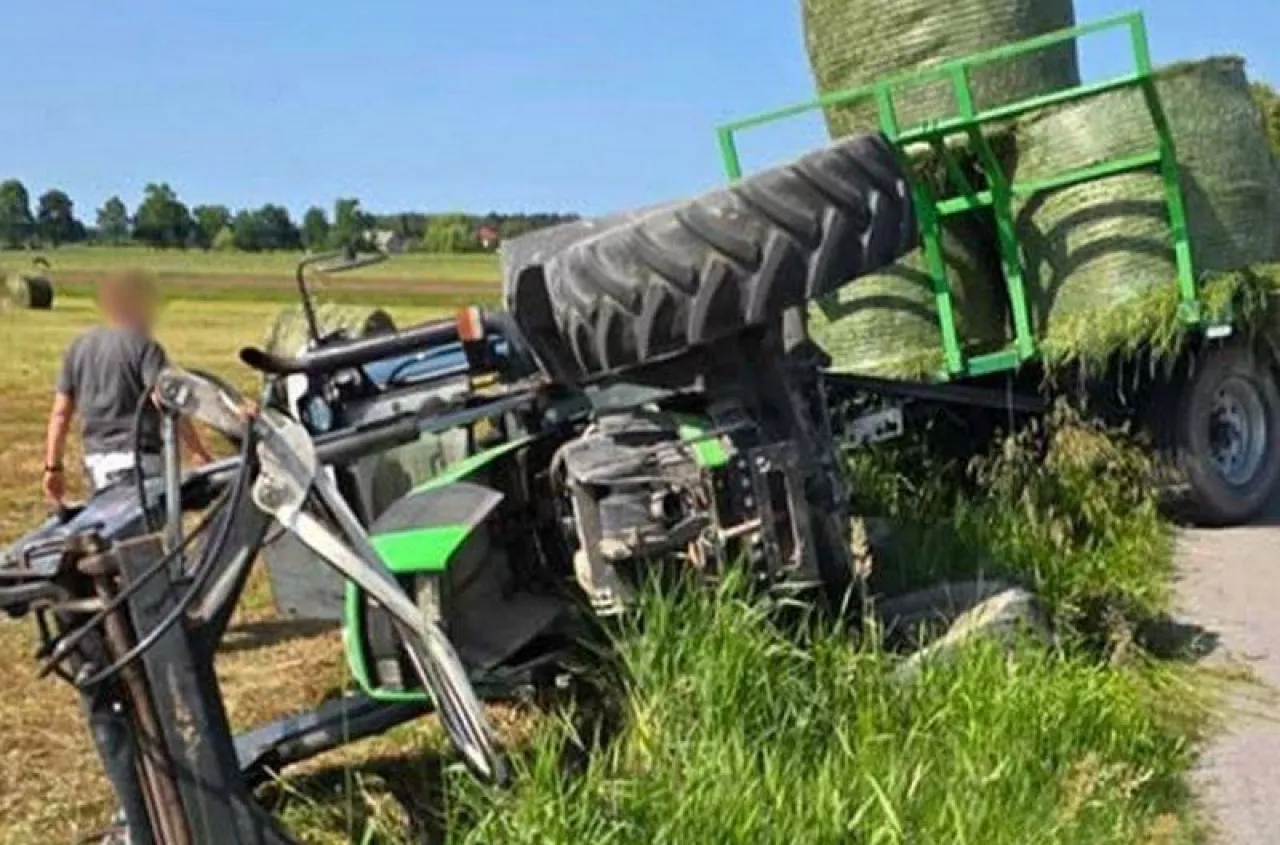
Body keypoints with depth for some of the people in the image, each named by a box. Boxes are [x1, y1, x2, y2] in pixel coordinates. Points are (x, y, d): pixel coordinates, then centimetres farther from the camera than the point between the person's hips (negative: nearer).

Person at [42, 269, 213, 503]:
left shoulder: (78, 348, 12)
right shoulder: (144, 347, -7)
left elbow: (60, 414, 11)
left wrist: (53, 467, 15)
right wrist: (199, 452, -18)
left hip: (96, 460, 7)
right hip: (139, 458, -7)